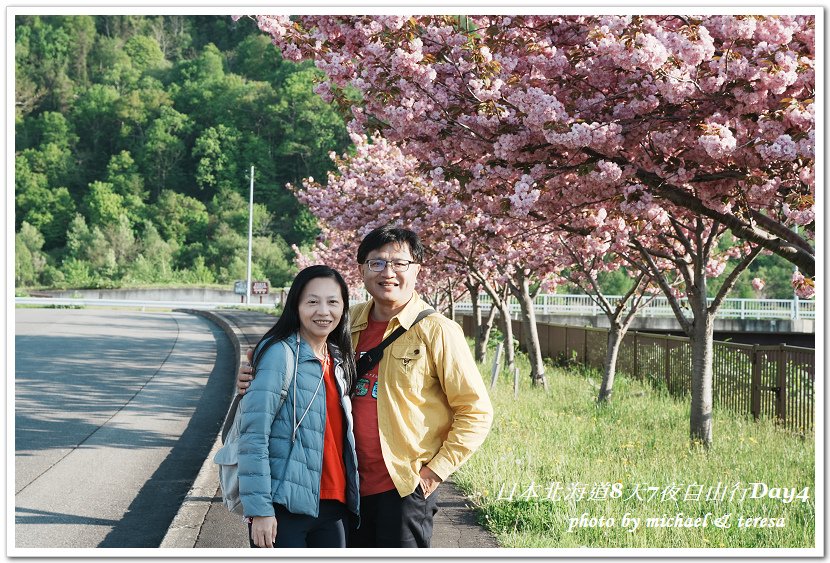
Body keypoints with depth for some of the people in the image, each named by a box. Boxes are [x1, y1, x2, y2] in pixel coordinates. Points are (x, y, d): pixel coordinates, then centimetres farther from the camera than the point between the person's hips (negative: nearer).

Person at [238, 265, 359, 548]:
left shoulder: (339, 360, 13)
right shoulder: (280, 353, -10)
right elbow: (253, 434, -15)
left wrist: (350, 498, 12)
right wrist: (259, 509, -19)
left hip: (333, 507, 7)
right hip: (284, 508, -7)